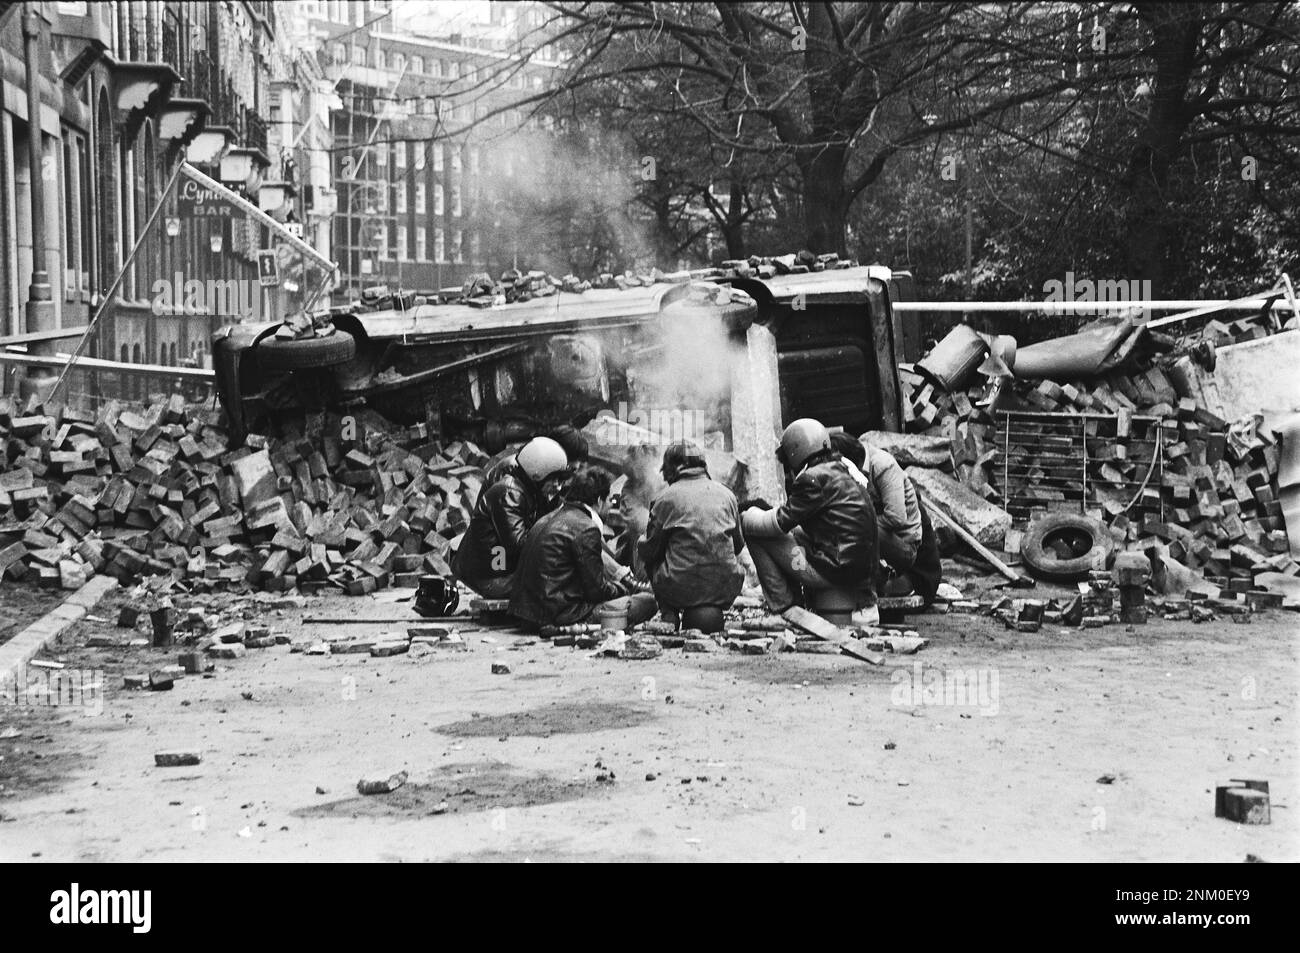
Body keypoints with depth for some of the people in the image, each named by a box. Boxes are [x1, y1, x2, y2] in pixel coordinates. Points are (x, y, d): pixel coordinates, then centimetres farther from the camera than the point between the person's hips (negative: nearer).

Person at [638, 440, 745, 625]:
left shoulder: (665, 497, 0)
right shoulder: (726, 494, 10)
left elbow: (650, 551, 6)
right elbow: (738, 545, 19)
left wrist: (641, 543, 29)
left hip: (682, 590, -3)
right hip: (726, 589, 3)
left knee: (651, 559, 25)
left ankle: (669, 612, 11)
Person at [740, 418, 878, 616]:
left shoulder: (814, 479, -13)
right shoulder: (844, 472, 17)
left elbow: (779, 523, -9)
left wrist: (744, 518, 9)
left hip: (834, 570, -9)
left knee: (755, 536, -1)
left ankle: (785, 606, 0)